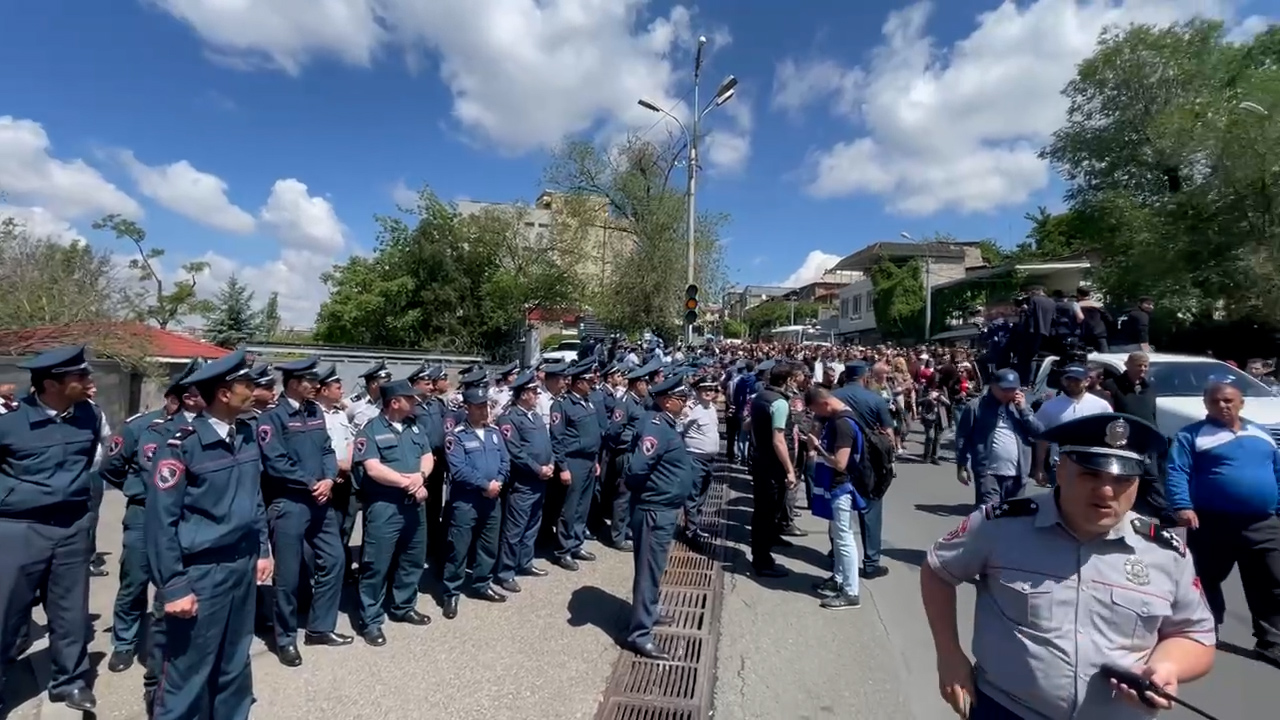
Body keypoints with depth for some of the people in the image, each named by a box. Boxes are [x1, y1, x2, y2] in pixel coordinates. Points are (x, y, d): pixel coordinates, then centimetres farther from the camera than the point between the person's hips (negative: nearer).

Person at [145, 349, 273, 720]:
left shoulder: (247, 435, 3)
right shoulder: (183, 444, -16)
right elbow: (161, 521, -14)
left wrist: (262, 549, 13)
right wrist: (172, 587, -13)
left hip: (243, 565, 6)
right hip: (201, 572, -6)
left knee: (234, 665, 19)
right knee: (187, 672, 8)